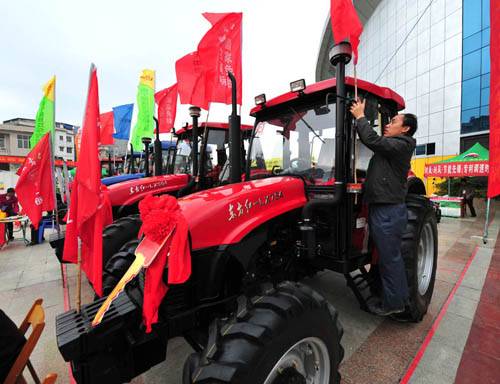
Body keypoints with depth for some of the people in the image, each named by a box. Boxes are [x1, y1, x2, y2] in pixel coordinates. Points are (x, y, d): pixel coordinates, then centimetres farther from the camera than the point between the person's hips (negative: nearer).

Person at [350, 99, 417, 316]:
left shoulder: (401, 144, -11)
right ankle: (401, 296, 35)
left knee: (390, 258, 2)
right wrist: (360, 116, 11)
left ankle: (393, 303, 18)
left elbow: (373, 140, -22)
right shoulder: (389, 146, 20)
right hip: (381, 208, 10)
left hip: (388, 211, -10)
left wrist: (360, 117, -11)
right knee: (391, 256, 19)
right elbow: (369, 140, 19)